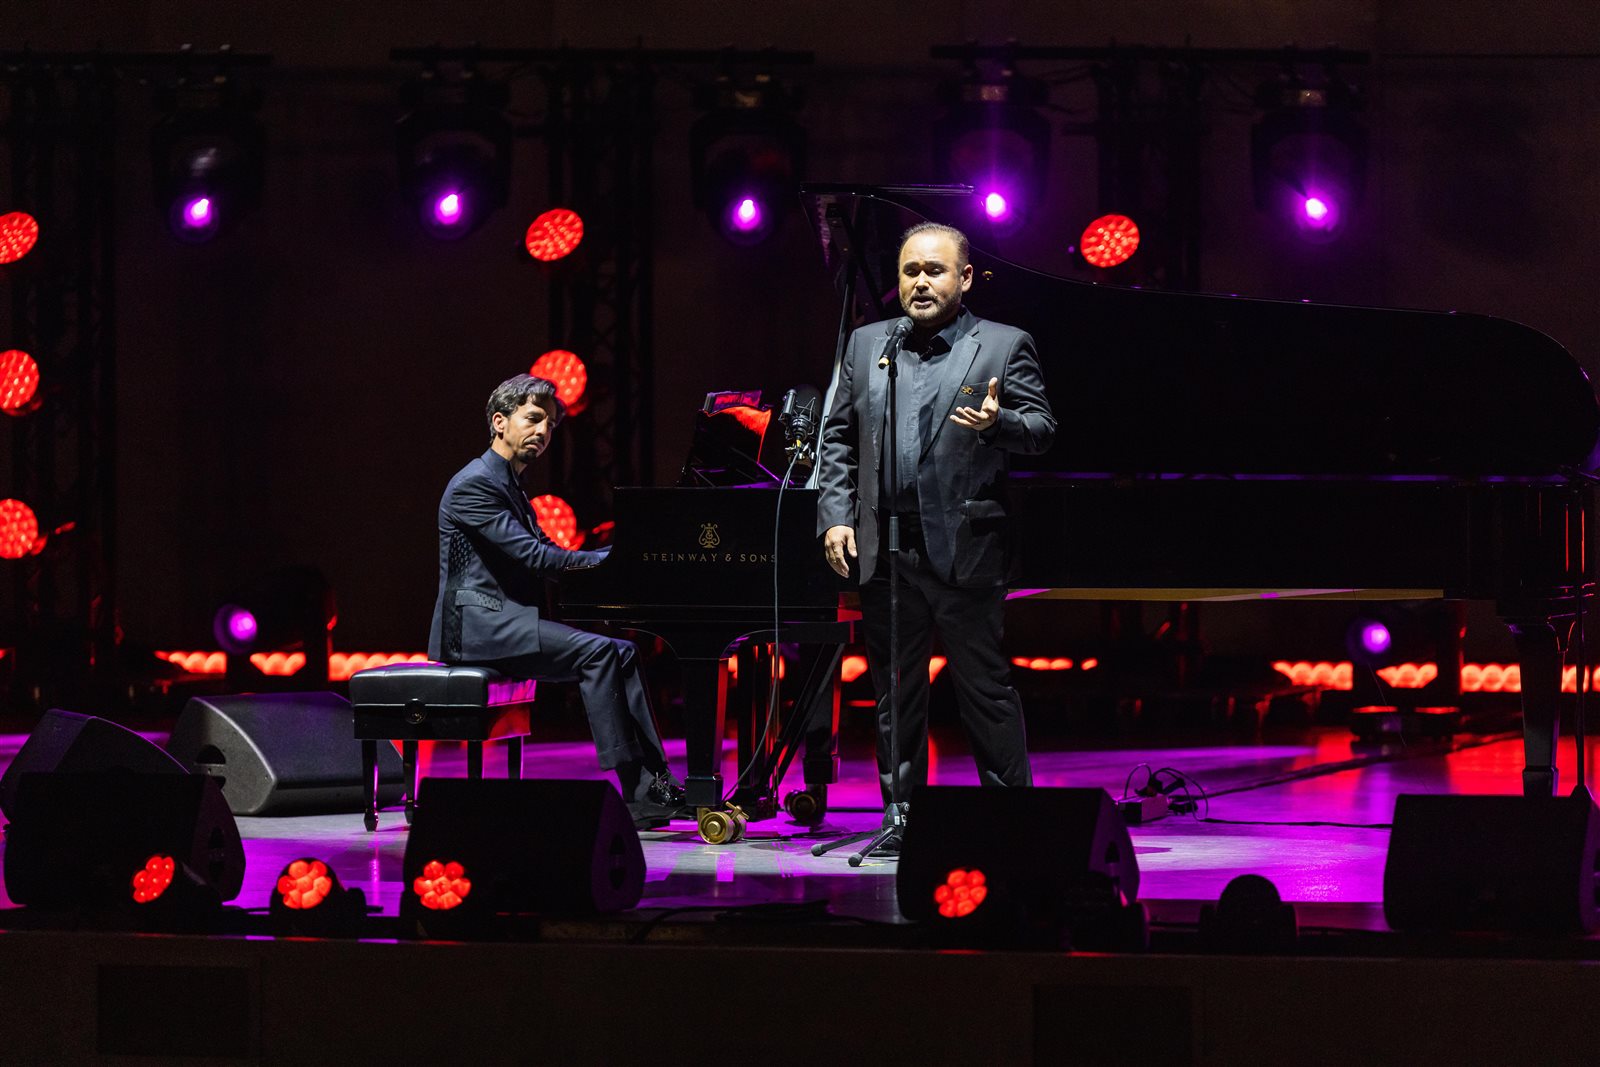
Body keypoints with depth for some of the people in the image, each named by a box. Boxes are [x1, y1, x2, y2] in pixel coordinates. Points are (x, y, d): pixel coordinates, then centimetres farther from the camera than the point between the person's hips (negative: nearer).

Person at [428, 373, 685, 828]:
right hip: (479, 624, -10)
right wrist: (608, 560, -16)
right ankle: (635, 785, -23)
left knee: (621, 650, -2)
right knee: (596, 652, -24)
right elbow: (533, 556, -19)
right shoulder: (475, 484, -11)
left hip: (507, 618, 10)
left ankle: (652, 783, -13)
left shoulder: (508, 485, 22)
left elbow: (543, 554, 17)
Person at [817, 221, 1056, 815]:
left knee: (985, 689, -2)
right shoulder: (866, 345, 14)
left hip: (965, 549, -4)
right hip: (884, 549, 4)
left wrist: (998, 422, -24)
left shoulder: (1004, 347, 3)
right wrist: (835, 517, 4)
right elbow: (838, 439, 15)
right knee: (895, 694, 9)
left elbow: (1043, 430, -2)